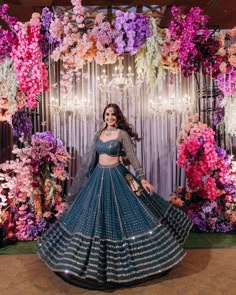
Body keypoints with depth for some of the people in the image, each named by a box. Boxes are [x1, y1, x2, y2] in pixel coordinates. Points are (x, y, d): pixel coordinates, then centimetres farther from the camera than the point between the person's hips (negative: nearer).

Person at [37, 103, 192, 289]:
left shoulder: (122, 134, -8)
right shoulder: (100, 133, 9)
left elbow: (133, 157, -13)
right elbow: (96, 156, 13)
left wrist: (142, 178, -20)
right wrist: (89, 175, 13)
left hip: (116, 177, -6)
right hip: (98, 176, 6)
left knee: (122, 214, 0)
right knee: (95, 216, 12)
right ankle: (98, 257, 31)